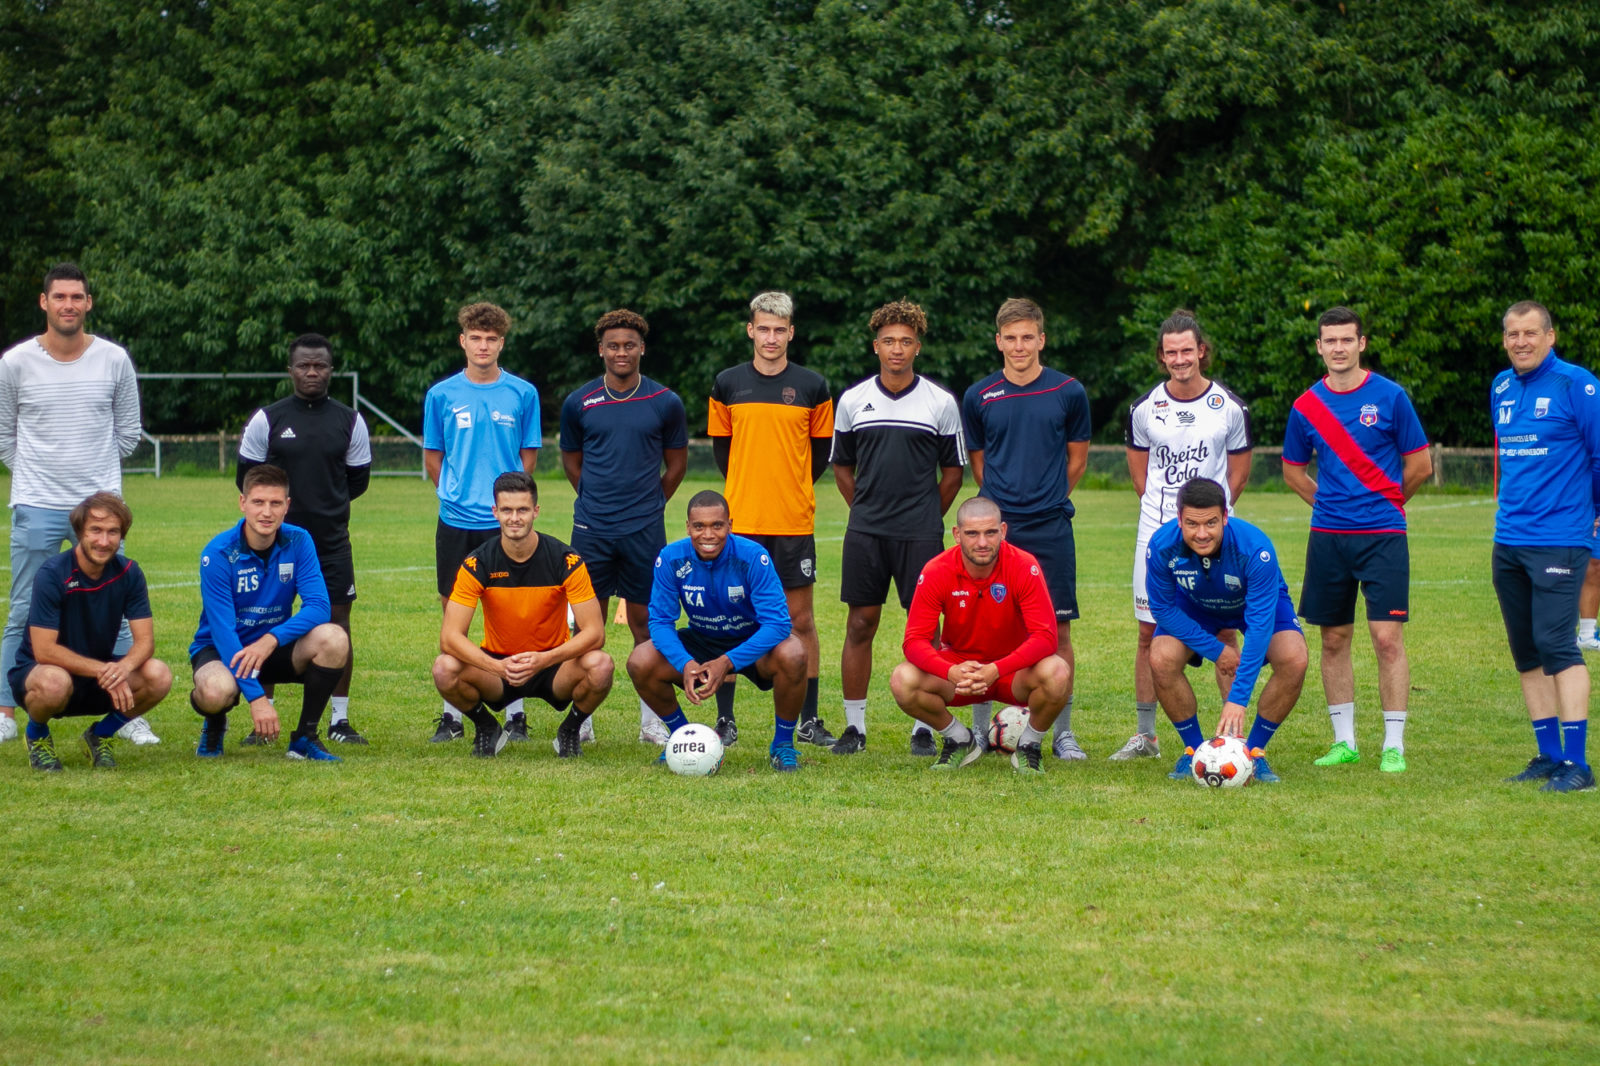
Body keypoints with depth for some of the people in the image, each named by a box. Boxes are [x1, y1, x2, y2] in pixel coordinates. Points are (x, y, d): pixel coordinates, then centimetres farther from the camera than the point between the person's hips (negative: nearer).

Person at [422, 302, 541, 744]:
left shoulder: (522, 394, 2)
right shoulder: (441, 395, 4)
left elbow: (529, 457, 8)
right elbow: (432, 457, 12)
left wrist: (505, 495, 4)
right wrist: (458, 494, 8)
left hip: (505, 521, -1)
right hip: (455, 521, 1)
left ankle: (515, 712, 6)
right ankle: (451, 713, 13)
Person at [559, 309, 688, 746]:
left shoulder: (665, 403, 1)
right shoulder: (578, 403, 2)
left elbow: (677, 463, 13)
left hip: (645, 530, 0)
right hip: (591, 530, 0)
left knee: (646, 621, 3)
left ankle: (652, 722, 11)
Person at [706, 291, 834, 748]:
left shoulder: (812, 386, 3)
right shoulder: (727, 384, 5)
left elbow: (821, 449, 11)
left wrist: (793, 492, 7)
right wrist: (746, 492, 10)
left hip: (794, 521, -1)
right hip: (740, 520, 1)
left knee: (800, 618, 2)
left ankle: (809, 720, 9)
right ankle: (724, 719, 8)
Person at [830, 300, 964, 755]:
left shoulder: (941, 403, 1)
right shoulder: (852, 401, 6)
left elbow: (953, 471, 8)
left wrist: (928, 518, 7)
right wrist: (868, 510, 11)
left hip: (921, 534, -1)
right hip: (865, 533, 2)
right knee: (860, 625, 2)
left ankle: (925, 726, 7)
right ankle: (854, 726, 9)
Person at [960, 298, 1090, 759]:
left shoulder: (1069, 393, 1)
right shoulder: (979, 397, 3)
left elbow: (1077, 460, 12)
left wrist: (1047, 501, 12)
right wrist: (1005, 502, 12)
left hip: (1051, 530, -1)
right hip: (997, 528, 1)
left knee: (1058, 629, 1)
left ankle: (1062, 732, 9)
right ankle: (979, 729, 11)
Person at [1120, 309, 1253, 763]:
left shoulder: (1230, 408, 0)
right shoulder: (1144, 409, 4)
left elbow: (1239, 474, 9)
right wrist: (1163, 510, 9)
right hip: (1157, 533, 2)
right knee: (1150, 632, 3)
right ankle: (1145, 735, 11)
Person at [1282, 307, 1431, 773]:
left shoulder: (1390, 397, -3)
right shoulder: (1306, 406, 6)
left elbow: (1420, 465, 3)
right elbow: (1292, 469, 19)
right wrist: (1329, 502, 10)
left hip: (1382, 535, -3)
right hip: (1328, 537, 3)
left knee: (1388, 638, -8)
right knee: (1333, 640, 7)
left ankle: (1394, 745, -3)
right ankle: (1344, 741, 18)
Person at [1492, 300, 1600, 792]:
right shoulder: (1501, 388, 12)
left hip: (1558, 541, -7)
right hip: (1508, 543, 7)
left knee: (1557, 647, -12)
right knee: (1526, 654, 9)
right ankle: (1549, 756, 17)